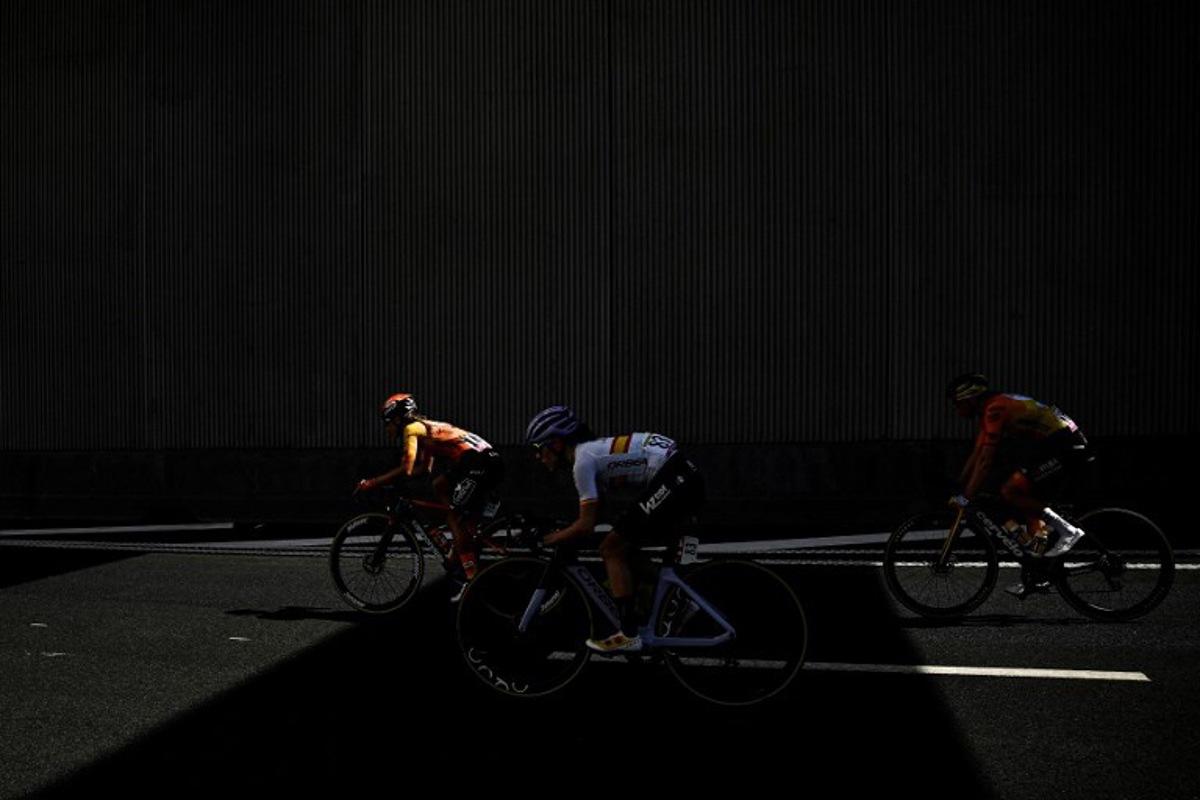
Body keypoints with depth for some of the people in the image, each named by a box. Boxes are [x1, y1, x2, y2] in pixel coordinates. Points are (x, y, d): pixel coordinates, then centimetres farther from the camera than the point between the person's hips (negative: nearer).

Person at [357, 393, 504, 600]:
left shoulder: (412, 429, -1)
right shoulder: (425, 428, 27)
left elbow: (406, 469, -12)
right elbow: (425, 468, 29)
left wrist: (373, 483, -5)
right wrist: (392, 479, 23)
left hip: (481, 464, -9)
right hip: (485, 458, 9)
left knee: (454, 518, -8)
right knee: (439, 485, 21)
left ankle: (471, 579, -13)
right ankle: (465, 546, 18)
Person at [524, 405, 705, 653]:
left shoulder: (583, 460, -9)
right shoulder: (593, 450, 19)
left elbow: (586, 525, -10)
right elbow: (589, 517, 26)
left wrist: (547, 540, 2)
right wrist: (561, 533, 22)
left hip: (674, 482, -10)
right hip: (686, 478, 10)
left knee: (612, 549, -4)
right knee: (620, 548, 18)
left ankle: (629, 635, -6)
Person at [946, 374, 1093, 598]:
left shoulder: (995, 409, -15)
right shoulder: (990, 411, 15)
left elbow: (986, 459, -20)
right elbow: (976, 456, 21)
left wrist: (966, 497, -18)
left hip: (1065, 445, -10)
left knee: (1010, 492, -15)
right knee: (1032, 503, 11)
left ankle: (1067, 530, -9)